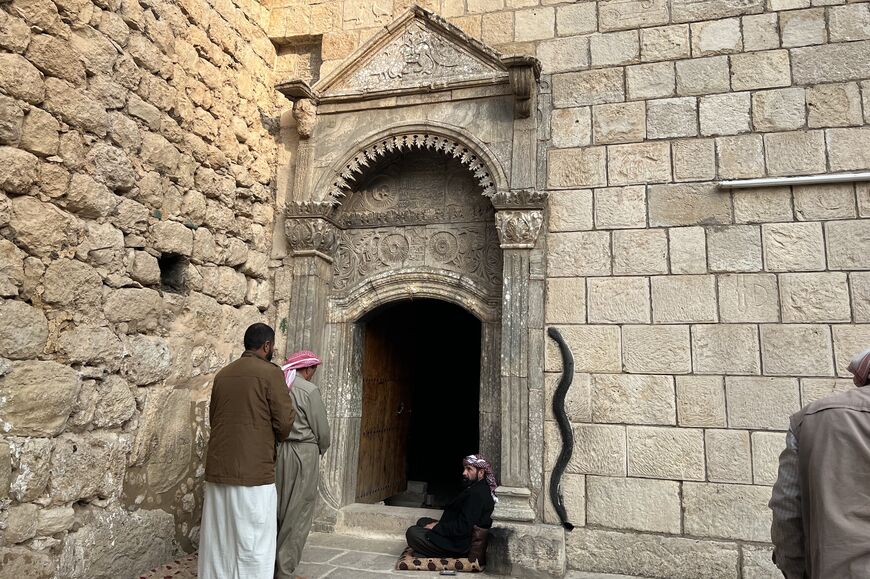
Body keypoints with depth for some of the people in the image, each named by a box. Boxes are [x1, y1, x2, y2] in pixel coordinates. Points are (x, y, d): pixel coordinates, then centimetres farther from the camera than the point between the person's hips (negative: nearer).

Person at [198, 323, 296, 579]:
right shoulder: (270, 372, -8)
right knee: (253, 544, 3)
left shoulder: (223, 373, 10)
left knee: (218, 540, 15)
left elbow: (212, 418, 19)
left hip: (218, 469, 6)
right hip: (253, 470, -6)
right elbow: (284, 423, -9)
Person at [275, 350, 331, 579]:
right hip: (301, 455, -6)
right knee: (296, 516, 4)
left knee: (275, 512, 17)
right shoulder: (309, 390, -12)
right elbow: (322, 430, -8)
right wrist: (320, 450, 11)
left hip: (275, 453, 6)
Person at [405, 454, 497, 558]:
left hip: (460, 546, -11)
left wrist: (436, 527, -16)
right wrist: (440, 524, 6)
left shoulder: (477, 494, -23)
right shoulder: (475, 489, 11)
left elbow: (463, 528, -27)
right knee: (422, 522, 19)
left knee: (412, 533, -16)